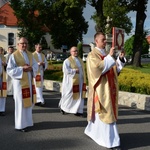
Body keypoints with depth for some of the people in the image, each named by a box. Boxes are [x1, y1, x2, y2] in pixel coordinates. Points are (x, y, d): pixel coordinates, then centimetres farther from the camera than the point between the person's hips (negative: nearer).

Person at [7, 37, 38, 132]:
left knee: (29, 102, 12)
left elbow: (36, 66, 10)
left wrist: (31, 68, -11)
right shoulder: (14, 55, -9)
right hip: (20, 82, -6)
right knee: (21, 104, -1)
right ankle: (21, 125, 10)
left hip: (29, 82, 6)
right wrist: (22, 68, -21)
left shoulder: (30, 54, 9)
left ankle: (27, 121, 27)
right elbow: (9, 70, -13)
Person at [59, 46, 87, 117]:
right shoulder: (67, 61, -6)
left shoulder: (80, 60, 13)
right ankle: (62, 106, 24)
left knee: (79, 95, 2)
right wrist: (75, 70, -15)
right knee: (69, 95, 1)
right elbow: (65, 70, -16)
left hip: (79, 81, 5)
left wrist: (84, 80, 10)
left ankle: (77, 111, 7)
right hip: (71, 81, -5)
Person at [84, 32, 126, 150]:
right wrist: (110, 57, -22)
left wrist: (120, 59, -3)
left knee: (107, 112, 14)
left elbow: (116, 69, 12)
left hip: (109, 88, 8)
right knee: (105, 113, -7)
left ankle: (93, 130, 31)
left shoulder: (106, 55, 15)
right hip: (101, 89, -8)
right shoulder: (92, 55, -8)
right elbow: (99, 68, -23)